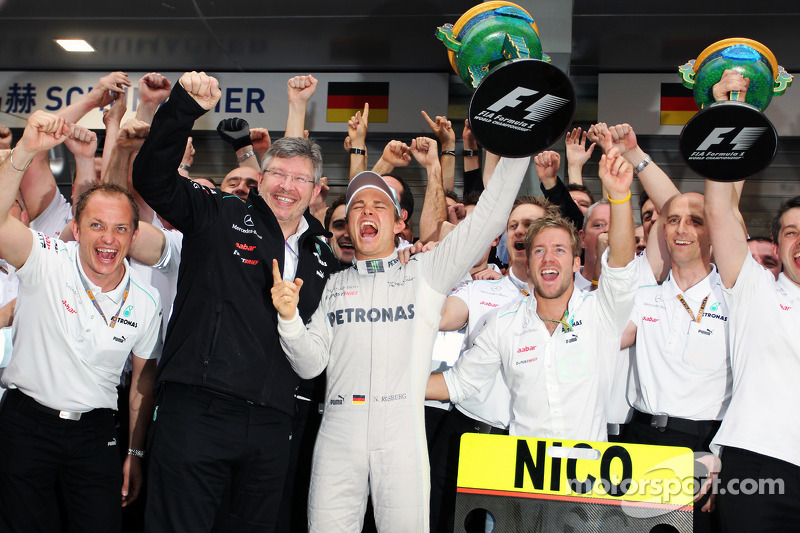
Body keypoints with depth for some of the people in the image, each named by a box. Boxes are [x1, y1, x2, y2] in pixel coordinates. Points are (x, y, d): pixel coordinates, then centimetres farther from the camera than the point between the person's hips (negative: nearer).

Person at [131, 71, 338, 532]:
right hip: (197, 408, -4)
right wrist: (184, 107, -16)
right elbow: (153, 177, -6)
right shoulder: (219, 216, 4)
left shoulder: (323, 257, 15)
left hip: (271, 423, 4)